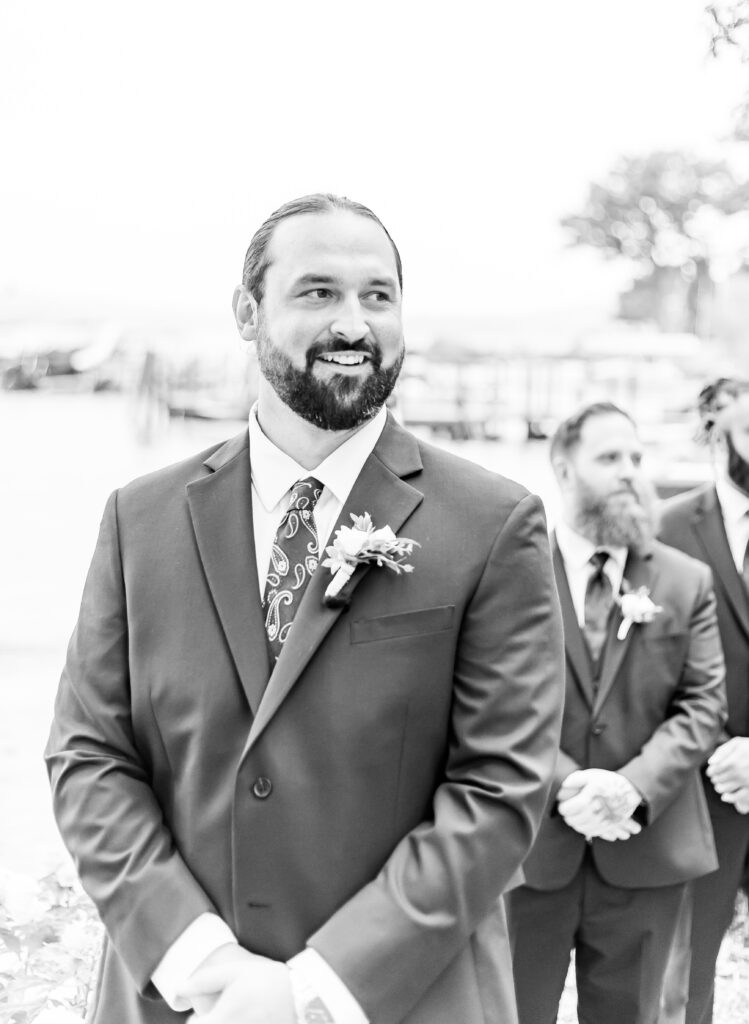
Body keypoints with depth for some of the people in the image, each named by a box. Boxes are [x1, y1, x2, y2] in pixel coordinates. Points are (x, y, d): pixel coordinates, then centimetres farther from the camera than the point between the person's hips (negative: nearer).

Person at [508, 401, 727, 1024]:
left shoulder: (686, 581, 5)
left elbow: (703, 704, -1)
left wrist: (636, 785, -17)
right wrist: (565, 784, -19)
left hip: (646, 849, 2)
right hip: (529, 840, -2)